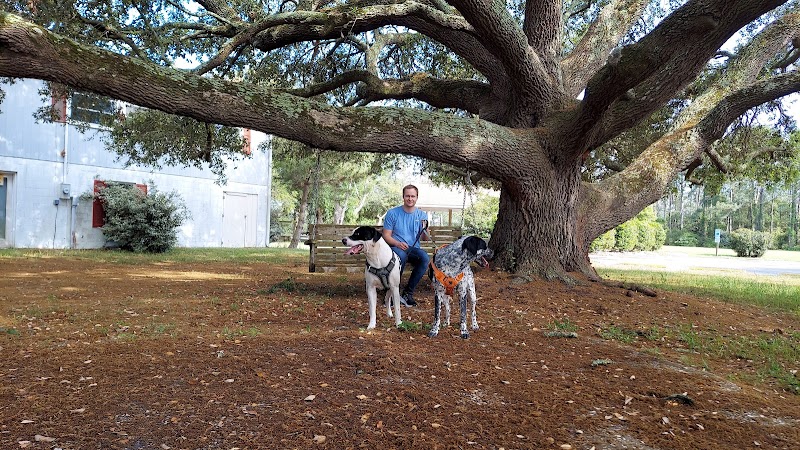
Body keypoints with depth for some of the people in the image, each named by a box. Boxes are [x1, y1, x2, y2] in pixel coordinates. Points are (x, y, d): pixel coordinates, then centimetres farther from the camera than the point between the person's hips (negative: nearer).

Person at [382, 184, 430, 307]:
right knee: (401, 255, -39)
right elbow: (386, 236, -1)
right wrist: (397, 243, -21)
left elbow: (425, 239, 6)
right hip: (395, 247, -3)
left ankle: (408, 292, -18)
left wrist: (425, 230, -17)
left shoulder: (422, 215, 8)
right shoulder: (392, 213, 0)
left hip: (414, 249, 3)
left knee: (425, 258, -31)